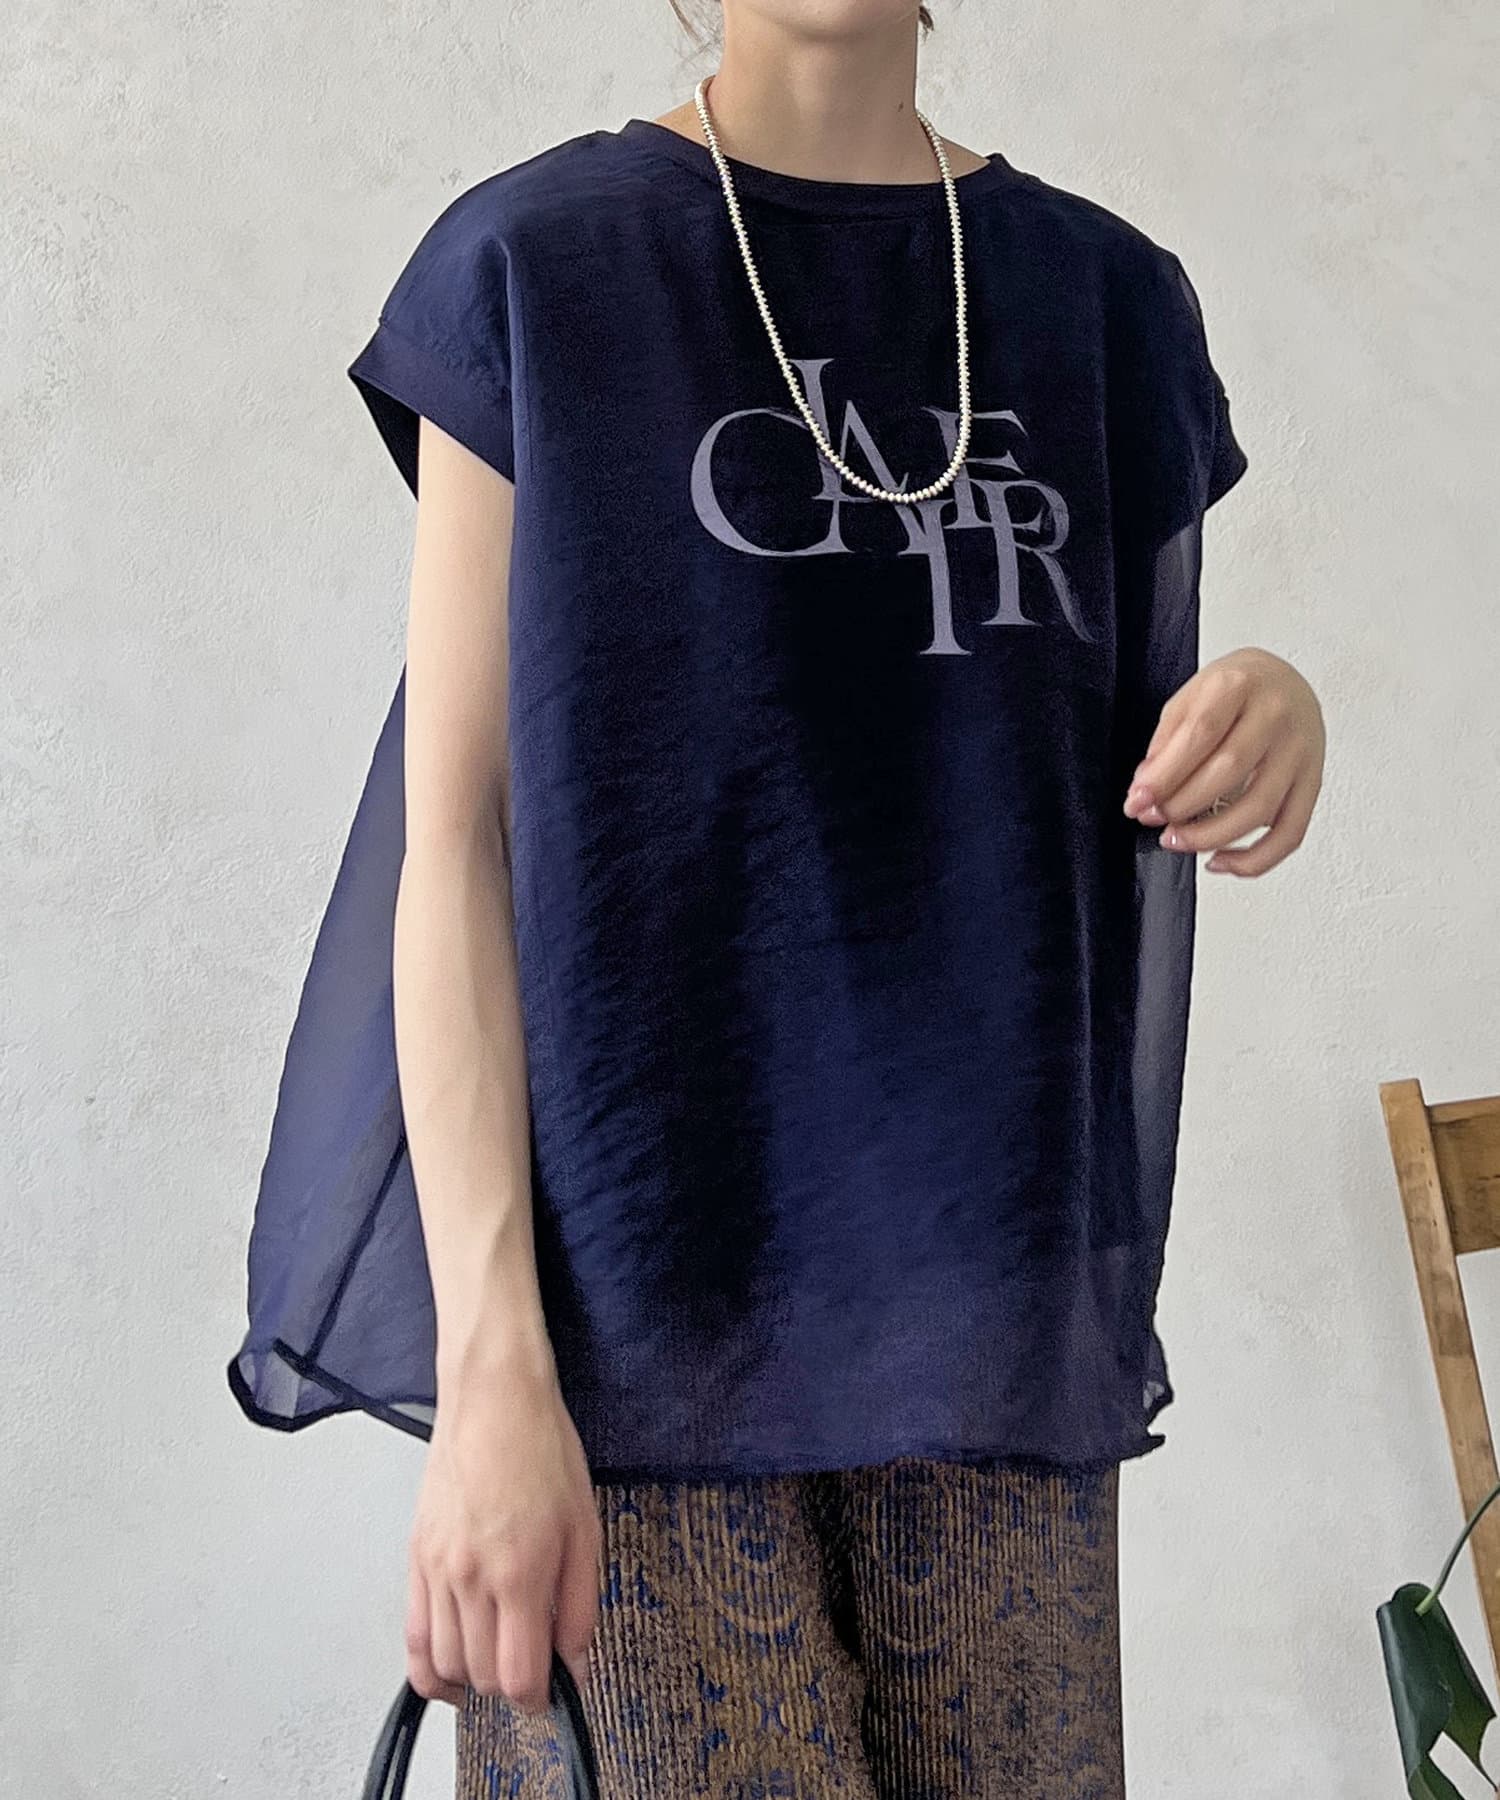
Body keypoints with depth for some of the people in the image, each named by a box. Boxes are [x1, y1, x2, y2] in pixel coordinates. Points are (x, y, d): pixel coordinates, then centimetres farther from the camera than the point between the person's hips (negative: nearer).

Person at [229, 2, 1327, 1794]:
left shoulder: (1104, 291, 12)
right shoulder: (536, 258, 1)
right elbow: (453, 836, -5)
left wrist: (1258, 717, -6)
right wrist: (490, 1360, -14)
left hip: (989, 1283, 4)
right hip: (630, 1280, -3)